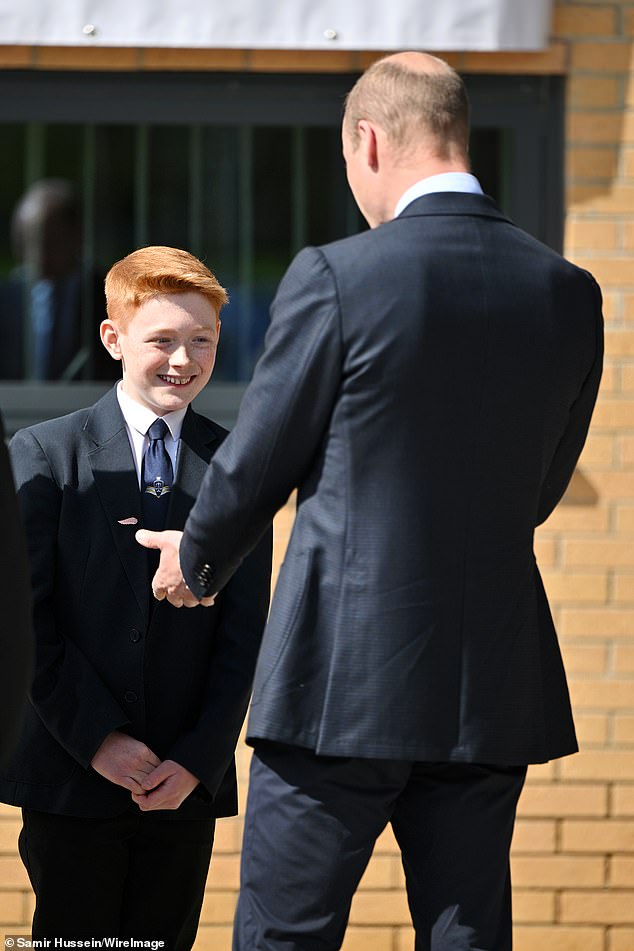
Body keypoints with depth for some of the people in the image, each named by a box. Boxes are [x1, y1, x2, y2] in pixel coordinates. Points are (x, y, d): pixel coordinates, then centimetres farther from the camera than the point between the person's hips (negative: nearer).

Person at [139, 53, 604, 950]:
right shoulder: (568, 294, 3)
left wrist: (198, 561, 20)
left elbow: (256, 464, -1)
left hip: (345, 680, -4)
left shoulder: (335, 277, -10)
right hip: (493, 685, 4)